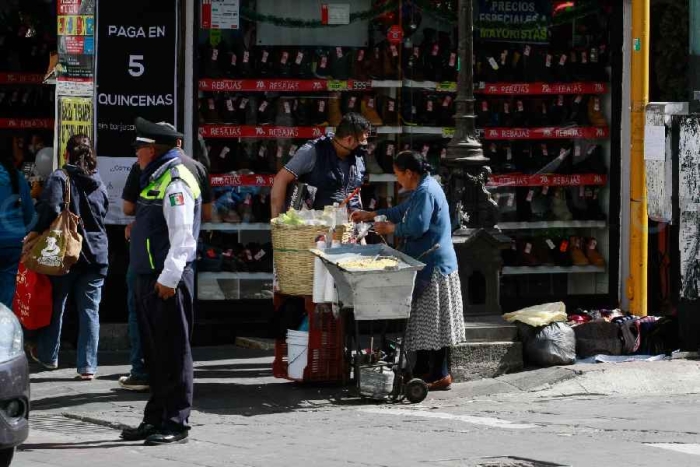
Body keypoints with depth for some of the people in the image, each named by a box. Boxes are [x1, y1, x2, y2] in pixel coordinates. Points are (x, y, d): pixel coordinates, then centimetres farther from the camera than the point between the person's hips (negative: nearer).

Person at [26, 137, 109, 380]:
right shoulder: (99, 184, 8)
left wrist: (36, 232, -11)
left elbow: (51, 208, -22)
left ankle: (48, 355, 29)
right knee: (90, 310, 4)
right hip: (95, 256, 3)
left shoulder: (60, 178, -10)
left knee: (56, 306, 14)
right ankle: (87, 367, 1)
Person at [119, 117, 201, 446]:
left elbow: (182, 235, -21)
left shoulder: (175, 182, -14)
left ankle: (176, 424, -3)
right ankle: (155, 419, 20)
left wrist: (169, 278, -24)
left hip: (167, 281, -10)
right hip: (148, 277, 10)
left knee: (173, 353, -5)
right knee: (154, 353, 14)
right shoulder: (155, 179, 18)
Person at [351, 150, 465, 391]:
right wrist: (371, 215, 27)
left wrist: (391, 228, -9)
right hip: (427, 265, 10)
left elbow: (416, 227, -25)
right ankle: (422, 369, 20)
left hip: (434, 267, -10)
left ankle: (440, 375, -3)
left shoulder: (426, 192, -18)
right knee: (422, 320, 14)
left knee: (432, 322, -6)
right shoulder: (422, 189, 15)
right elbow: (402, 210, 28)